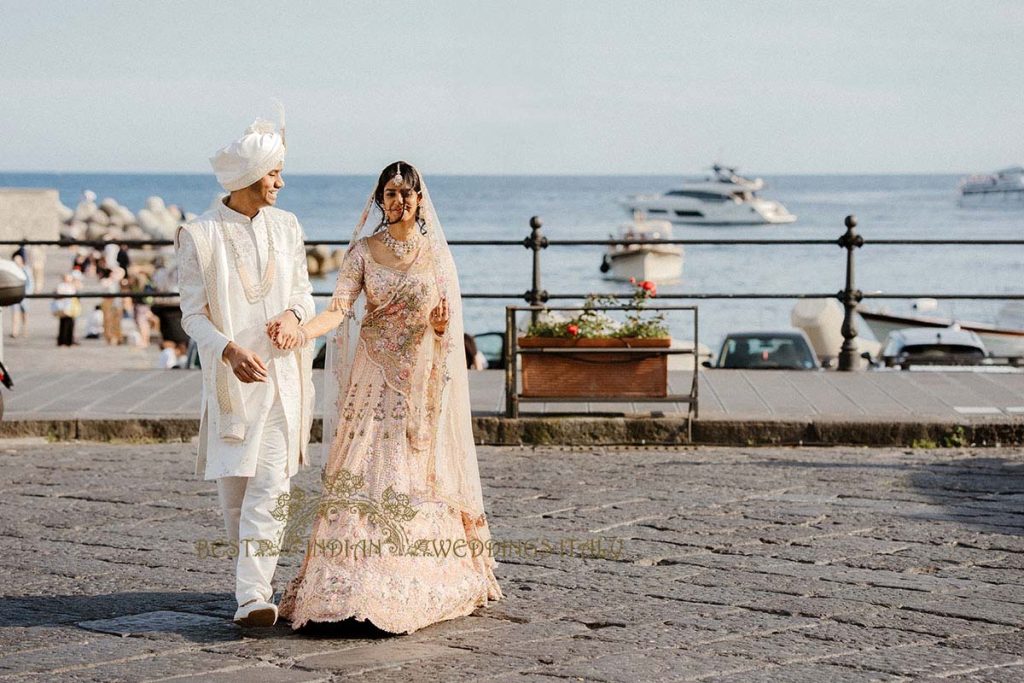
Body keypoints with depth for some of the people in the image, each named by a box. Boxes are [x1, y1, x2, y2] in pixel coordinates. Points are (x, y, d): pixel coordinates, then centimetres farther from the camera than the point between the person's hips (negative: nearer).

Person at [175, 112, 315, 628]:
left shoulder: (285, 226, 7)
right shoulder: (200, 236, -4)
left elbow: (304, 289, 15)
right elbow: (193, 314, -6)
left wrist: (294, 313, -9)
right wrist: (229, 350, -24)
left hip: (282, 374, 2)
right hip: (230, 375, -1)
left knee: (270, 484, -10)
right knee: (232, 486, 6)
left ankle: (254, 595, -12)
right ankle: (255, 579, 27)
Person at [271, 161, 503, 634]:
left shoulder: (437, 253, 6)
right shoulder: (363, 251, 3)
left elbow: (453, 322, 8)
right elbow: (339, 308, -8)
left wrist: (440, 325, -15)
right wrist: (301, 332, -26)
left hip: (423, 378, 1)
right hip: (376, 377, -1)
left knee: (422, 476, 1)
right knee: (366, 473, -7)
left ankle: (425, 582, 9)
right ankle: (357, 587, -6)